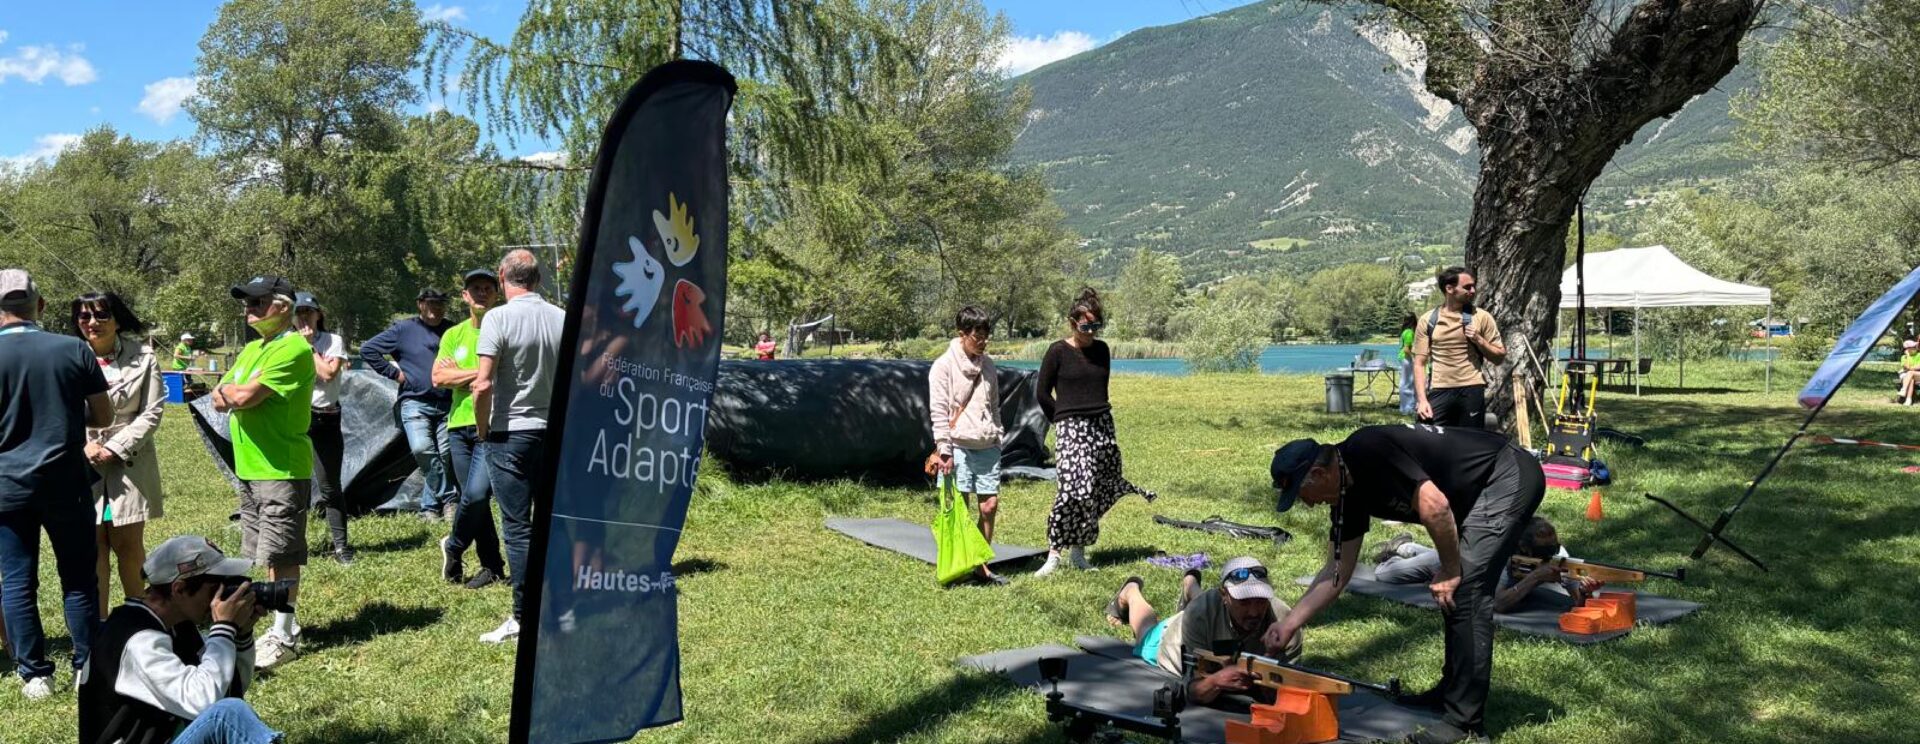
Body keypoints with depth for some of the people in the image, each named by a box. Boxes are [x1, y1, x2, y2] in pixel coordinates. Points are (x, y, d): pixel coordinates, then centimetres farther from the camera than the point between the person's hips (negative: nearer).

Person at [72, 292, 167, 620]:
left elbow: (152, 413, -3)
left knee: (129, 545, 5)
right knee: (94, 546, 4)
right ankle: (99, 623, 13)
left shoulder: (142, 357, -1)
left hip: (129, 462, 0)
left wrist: (114, 449, -10)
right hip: (83, 463, 1)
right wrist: (85, 445, -13)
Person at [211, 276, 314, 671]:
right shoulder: (252, 350, 17)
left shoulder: (293, 349, -15)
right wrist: (238, 395, -9)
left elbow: (244, 396, -21)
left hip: (281, 470, -9)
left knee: (281, 556, -4)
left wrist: (229, 390, 0)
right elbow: (220, 400, 11)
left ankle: (284, 638, 4)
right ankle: (283, 626, 23)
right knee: (268, 554, 14)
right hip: (250, 469, 9)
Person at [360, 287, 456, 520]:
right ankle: (450, 499, -11)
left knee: (446, 455, -3)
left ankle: (430, 506, 11)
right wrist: (393, 372, -1)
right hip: (415, 402, -3)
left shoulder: (451, 331, 13)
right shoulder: (404, 329, 4)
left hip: (447, 404, 3)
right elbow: (367, 349, 4)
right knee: (422, 449, -23)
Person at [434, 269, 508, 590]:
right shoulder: (453, 335, 13)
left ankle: (453, 547, 13)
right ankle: (493, 566, 17)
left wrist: (461, 374, -9)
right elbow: (438, 377, 1)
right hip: (459, 425, 5)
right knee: (474, 498, 7)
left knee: (476, 494, -15)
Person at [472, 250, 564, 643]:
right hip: (556, 433, 5)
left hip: (511, 433, -5)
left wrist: (483, 430, -3)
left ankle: (524, 617, 2)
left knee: (518, 526, 0)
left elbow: (483, 385, -17)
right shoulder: (563, 319, 4)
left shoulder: (499, 318, -11)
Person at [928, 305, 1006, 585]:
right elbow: (938, 411, -9)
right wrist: (944, 449, -14)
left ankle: (981, 564, 15)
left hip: (987, 446, 5)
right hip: (959, 446, -5)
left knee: (990, 505, 4)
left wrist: (997, 436, 18)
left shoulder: (987, 365, 13)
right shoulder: (944, 366, -6)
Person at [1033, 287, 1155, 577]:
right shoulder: (1058, 352, -5)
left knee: (1101, 490, 4)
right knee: (1077, 487, -19)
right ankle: (1054, 554, -11)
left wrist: (1099, 416, 17)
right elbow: (1043, 393, 1)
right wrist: (1062, 420, 7)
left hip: (1102, 424, 6)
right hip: (1072, 428, -6)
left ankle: (1078, 548, 17)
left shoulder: (1101, 350, 10)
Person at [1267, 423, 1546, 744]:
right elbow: (1337, 571, 9)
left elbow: (1434, 506, -29)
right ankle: (1452, 689, 28)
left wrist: (1450, 571, -15)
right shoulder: (1348, 494, 4)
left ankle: (1464, 717, -7)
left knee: (1464, 590, -13)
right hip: (1479, 492, 10)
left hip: (1509, 477, -10)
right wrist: (1289, 623, 8)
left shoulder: (1368, 453, -24)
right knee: (1452, 591, 15)